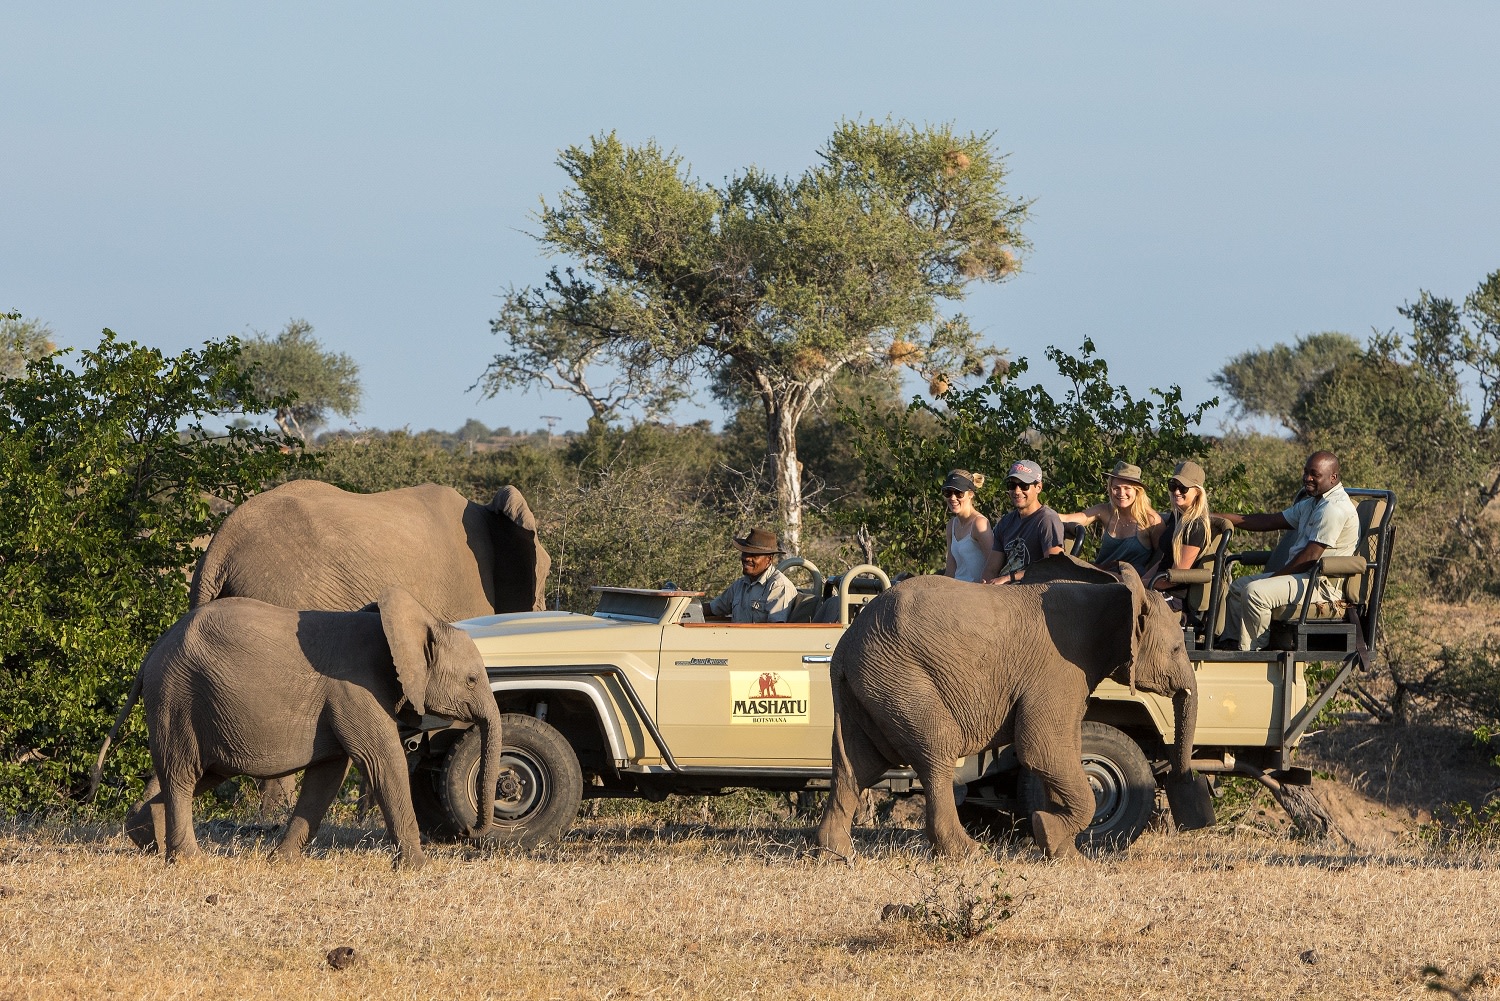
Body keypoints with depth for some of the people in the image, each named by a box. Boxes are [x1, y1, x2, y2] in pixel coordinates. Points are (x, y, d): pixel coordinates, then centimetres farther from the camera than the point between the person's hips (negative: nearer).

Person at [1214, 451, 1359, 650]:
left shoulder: (1334, 508, -17)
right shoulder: (1311, 504, 18)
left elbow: (1310, 557, -20)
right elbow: (1270, 522, 17)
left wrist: (1274, 577, -12)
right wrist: (1223, 519, 10)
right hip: (1303, 577, 11)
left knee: (1255, 592, -28)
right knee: (1237, 588, 14)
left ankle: (1250, 650, -18)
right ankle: (1230, 643, 7)